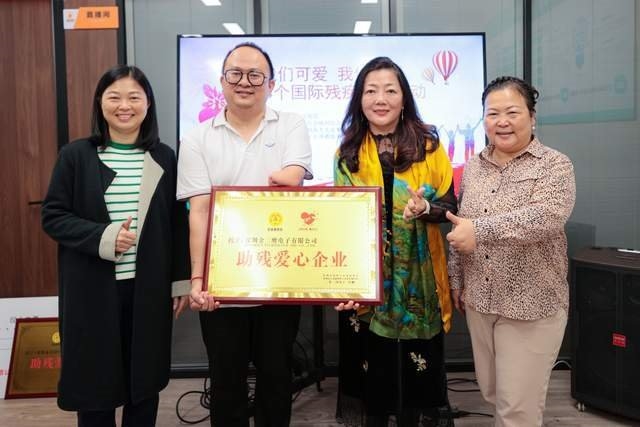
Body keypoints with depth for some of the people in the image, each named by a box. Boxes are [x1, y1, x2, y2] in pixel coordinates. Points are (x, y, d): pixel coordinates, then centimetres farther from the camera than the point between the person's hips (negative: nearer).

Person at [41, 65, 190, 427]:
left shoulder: (164, 158, 3)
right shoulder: (76, 156, -1)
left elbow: (178, 223, 5)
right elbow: (53, 216, -2)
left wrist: (183, 280, 4)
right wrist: (102, 237, -17)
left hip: (149, 287, 2)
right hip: (92, 289, -1)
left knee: (145, 377, 12)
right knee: (95, 378, 8)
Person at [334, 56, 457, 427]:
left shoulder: (428, 145, -2)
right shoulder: (348, 152, 1)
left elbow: (450, 207, 1)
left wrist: (425, 208, -23)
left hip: (417, 278, 0)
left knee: (414, 366, 9)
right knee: (372, 367, 9)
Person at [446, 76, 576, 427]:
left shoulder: (554, 165, -9)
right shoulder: (472, 167, 8)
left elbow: (546, 217, -27)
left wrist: (479, 230, -29)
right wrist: (456, 280, 13)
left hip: (532, 306, -5)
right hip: (479, 300, 5)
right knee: (491, 393, 19)